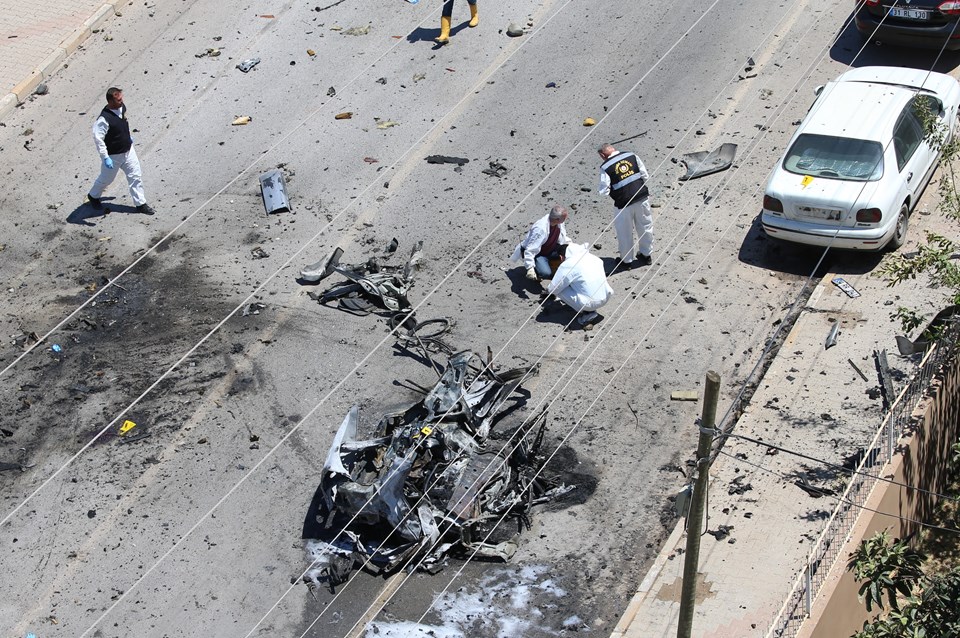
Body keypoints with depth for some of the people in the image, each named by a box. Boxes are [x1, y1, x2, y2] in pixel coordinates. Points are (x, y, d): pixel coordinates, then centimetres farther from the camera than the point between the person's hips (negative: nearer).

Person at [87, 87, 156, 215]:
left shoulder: (122, 107, -8)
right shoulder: (104, 119, -32)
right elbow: (98, 138, -30)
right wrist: (105, 158, -31)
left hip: (128, 150, 6)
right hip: (113, 156, -6)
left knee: (135, 176, 10)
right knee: (106, 179, 16)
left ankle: (140, 203, 22)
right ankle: (93, 196, 43)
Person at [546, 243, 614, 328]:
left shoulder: (567, 265, -9)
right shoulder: (593, 257, 9)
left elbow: (553, 289, -3)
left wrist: (548, 289, 23)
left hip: (590, 303, -8)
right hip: (606, 298, 8)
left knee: (559, 289, 5)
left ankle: (587, 313, 1)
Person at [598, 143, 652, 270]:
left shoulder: (605, 167, -11)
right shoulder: (632, 156, 0)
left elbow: (604, 191, -11)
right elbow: (645, 175, 3)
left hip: (623, 202, -4)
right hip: (642, 197, 4)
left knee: (624, 232, 14)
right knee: (645, 226, 21)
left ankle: (626, 260, 28)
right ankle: (647, 254, 38)